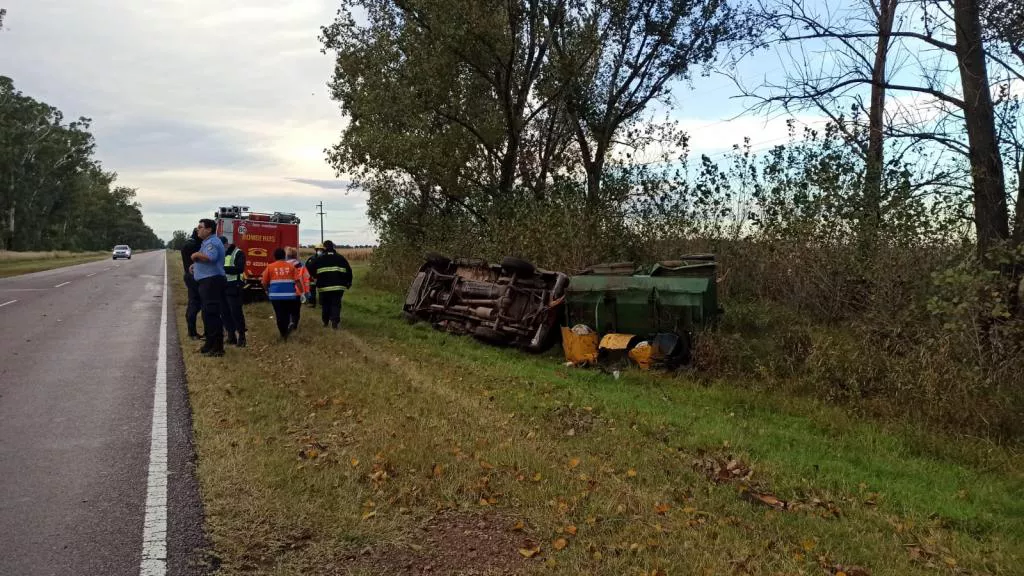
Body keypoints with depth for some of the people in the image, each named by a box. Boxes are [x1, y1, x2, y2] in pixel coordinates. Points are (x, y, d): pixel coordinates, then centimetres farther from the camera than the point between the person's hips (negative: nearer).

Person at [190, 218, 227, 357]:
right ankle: (210, 344, 27)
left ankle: (217, 347, -11)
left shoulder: (212, 242, -14)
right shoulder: (208, 242, 21)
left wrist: (197, 255, -17)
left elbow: (211, 257, -33)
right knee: (208, 314, 18)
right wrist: (196, 265, 17)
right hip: (208, 282, 11)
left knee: (212, 314, -12)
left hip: (212, 281, -11)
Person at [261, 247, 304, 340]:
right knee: (288, 313, 16)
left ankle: (283, 334, 8)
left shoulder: (270, 267, 3)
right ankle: (290, 323, -11)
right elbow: (297, 280, -3)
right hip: (290, 295, 1)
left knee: (279, 315, 6)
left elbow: (264, 282, 6)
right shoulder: (291, 266, 3)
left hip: (275, 295, -1)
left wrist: (267, 291, 24)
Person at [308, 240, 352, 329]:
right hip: (338, 286, 0)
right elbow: (348, 271, 4)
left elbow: (312, 271, 2)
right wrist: (348, 282, 17)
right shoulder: (340, 258, 3)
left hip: (323, 287, 0)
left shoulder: (319, 259, 0)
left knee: (325, 305, 14)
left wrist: (316, 277, 23)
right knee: (336, 304, 2)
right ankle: (335, 322, -12)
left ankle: (325, 322, 22)